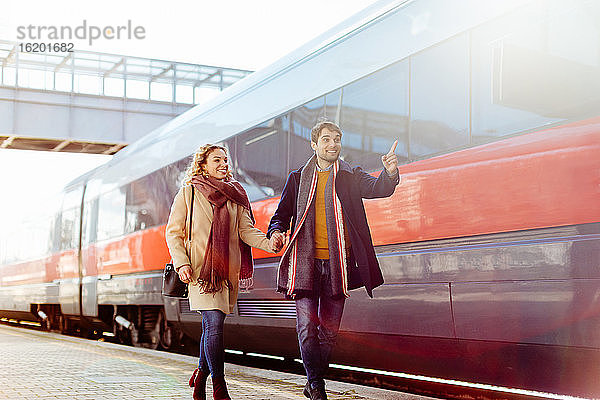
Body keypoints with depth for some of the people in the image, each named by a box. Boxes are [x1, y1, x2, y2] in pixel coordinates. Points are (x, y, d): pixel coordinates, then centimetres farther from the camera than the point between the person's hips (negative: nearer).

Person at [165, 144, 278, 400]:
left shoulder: (235, 194, 14)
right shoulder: (188, 193, 3)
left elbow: (246, 229, 6)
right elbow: (173, 232, 3)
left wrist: (269, 243, -14)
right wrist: (181, 263, -12)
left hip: (228, 268, 4)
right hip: (201, 267, -4)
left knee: (211, 326, 9)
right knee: (214, 323, -15)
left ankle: (201, 374, 30)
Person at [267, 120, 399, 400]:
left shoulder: (351, 177, 9)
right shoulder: (298, 178, 11)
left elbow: (378, 188, -9)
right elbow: (282, 214, 14)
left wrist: (390, 173, -32)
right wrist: (276, 232, -9)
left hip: (338, 263, 1)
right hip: (306, 262, -1)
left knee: (329, 329, 7)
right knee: (307, 326, -9)